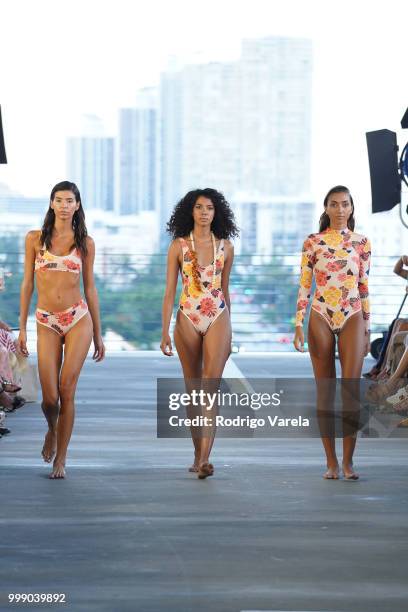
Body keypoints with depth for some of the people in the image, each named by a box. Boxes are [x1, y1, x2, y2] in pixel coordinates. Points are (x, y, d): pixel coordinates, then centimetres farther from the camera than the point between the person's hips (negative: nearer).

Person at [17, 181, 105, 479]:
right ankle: (53, 430, 31)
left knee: (67, 391, -7)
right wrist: (22, 328, 3)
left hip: (78, 319, 0)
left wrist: (98, 334, 9)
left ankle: (61, 459, 4)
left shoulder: (85, 242, 5)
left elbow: (90, 287, 9)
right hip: (47, 322, 0)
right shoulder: (35, 239, 5)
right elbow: (27, 284, 6)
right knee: (50, 397, -4)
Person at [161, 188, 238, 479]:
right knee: (193, 390, 8)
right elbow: (170, 291, 2)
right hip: (188, 319, 0)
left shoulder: (225, 246, 6)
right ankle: (199, 454, 19)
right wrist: (165, 332, -4)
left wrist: (228, 330, 17)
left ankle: (204, 458, -22)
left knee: (210, 386, -14)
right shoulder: (179, 246, 2)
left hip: (218, 318, 0)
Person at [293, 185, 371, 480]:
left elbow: (364, 288, 9)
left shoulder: (361, 243, 6)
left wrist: (367, 330, 8)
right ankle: (331, 462, 8)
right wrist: (299, 325, -5)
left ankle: (348, 461, -5)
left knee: (351, 389, -12)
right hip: (321, 319, 0)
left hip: (352, 318, 0)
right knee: (325, 392, 2)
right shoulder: (313, 243, 3)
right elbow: (304, 286, 3)